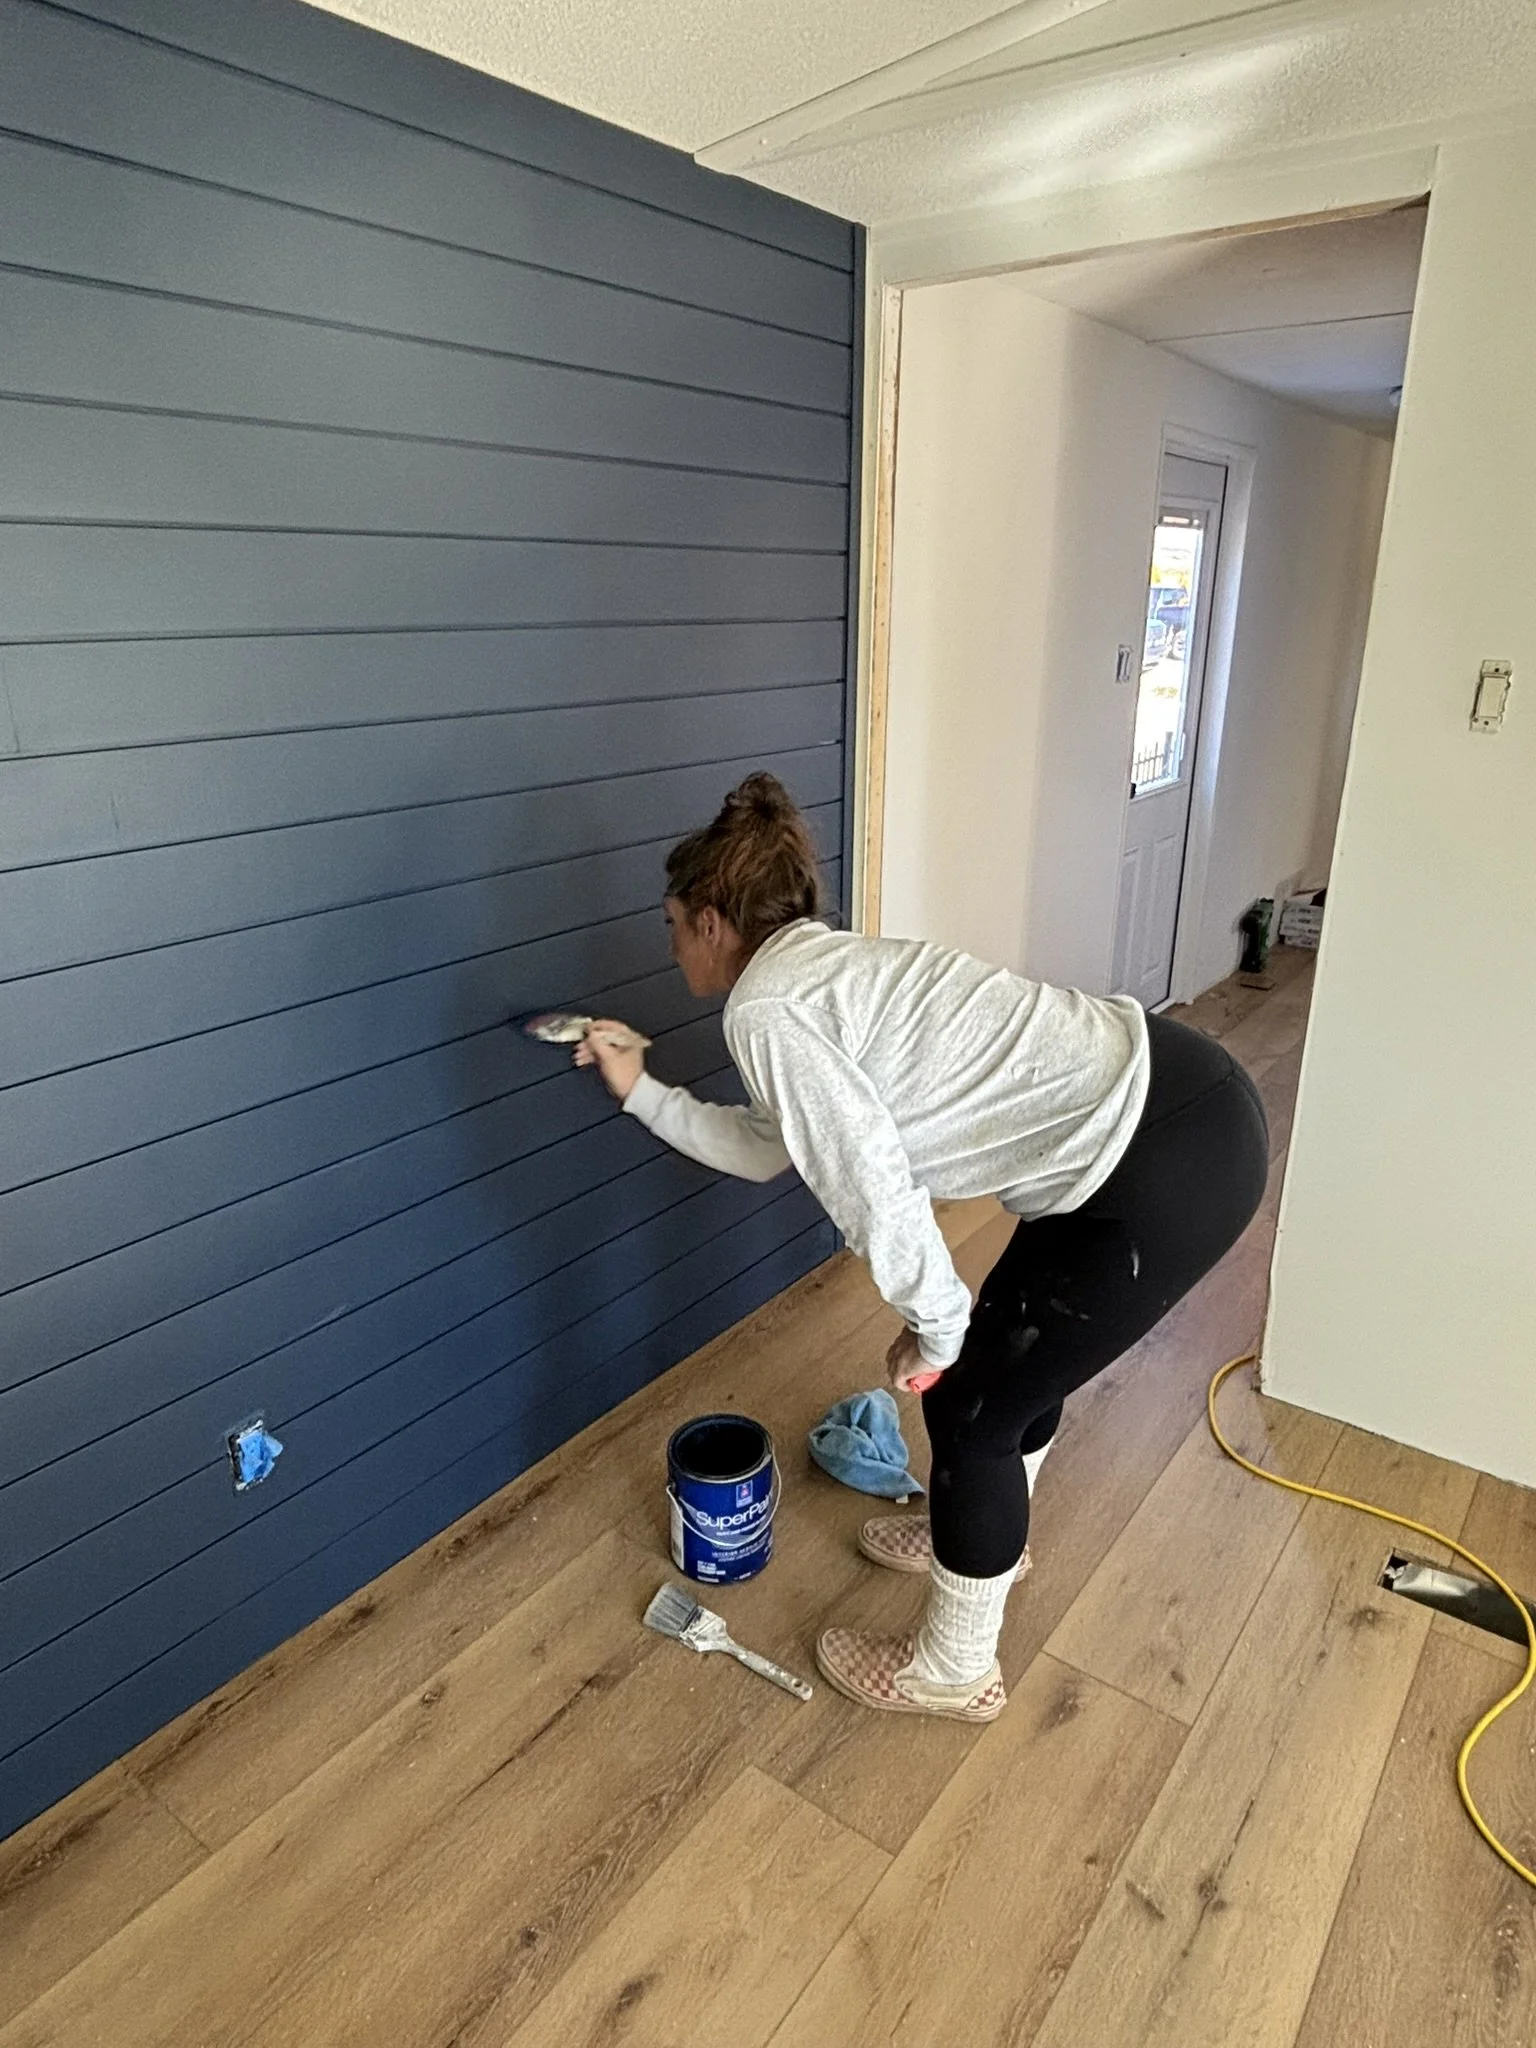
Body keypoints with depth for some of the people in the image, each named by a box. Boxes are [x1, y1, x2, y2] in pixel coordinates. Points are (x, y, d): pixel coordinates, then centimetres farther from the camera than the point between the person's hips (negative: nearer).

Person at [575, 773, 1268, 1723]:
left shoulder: (764, 1009, -13)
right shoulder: (821, 964, 15)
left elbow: (875, 1188, -20)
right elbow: (765, 1145, 25)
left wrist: (936, 1324, -6)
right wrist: (641, 1090, 27)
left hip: (1167, 1170, -10)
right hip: (1189, 1102, 10)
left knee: (968, 1405, 7)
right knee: (1013, 1345, 28)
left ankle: (955, 1670, 31)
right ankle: (986, 1533, 55)